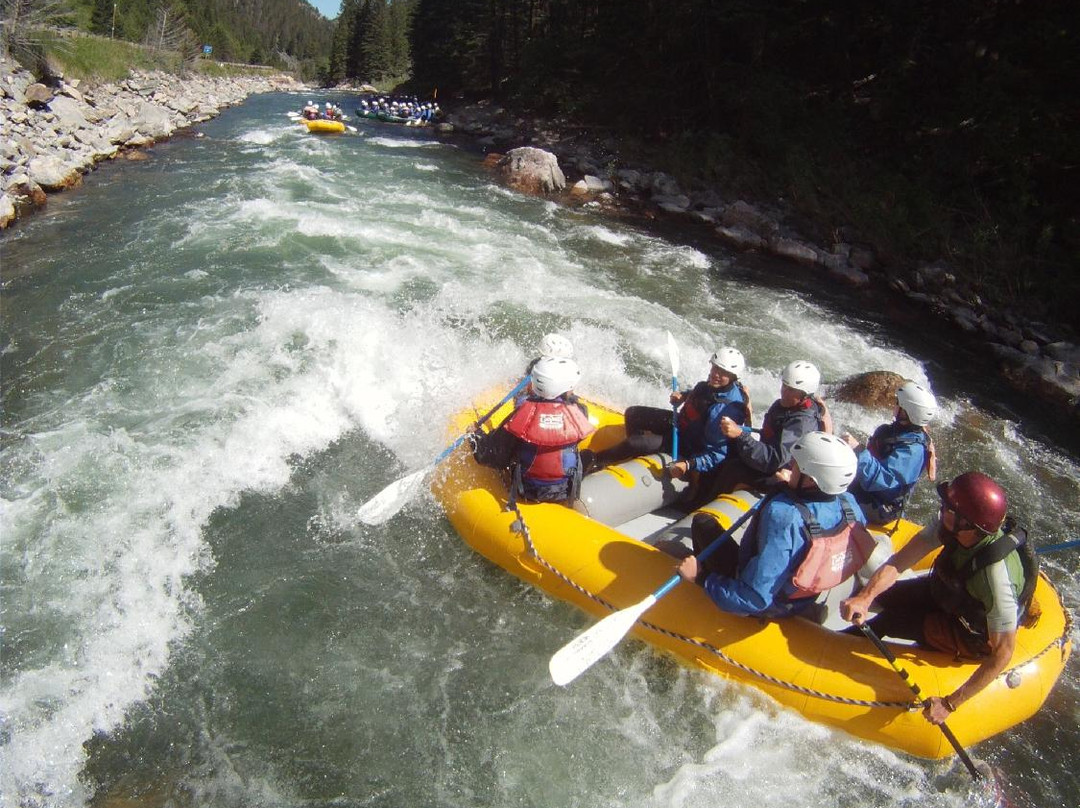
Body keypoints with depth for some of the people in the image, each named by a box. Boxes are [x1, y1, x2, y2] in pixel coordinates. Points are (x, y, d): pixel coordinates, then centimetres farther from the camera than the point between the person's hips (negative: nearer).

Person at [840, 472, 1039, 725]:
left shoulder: (996, 575, -41)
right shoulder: (950, 523, -25)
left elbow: (1003, 652, -35)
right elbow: (899, 562, -24)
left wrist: (950, 704, -33)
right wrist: (865, 597, -42)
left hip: (974, 635, -5)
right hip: (948, 595, 6)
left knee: (891, 619, -12)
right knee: (882, 593, -2)